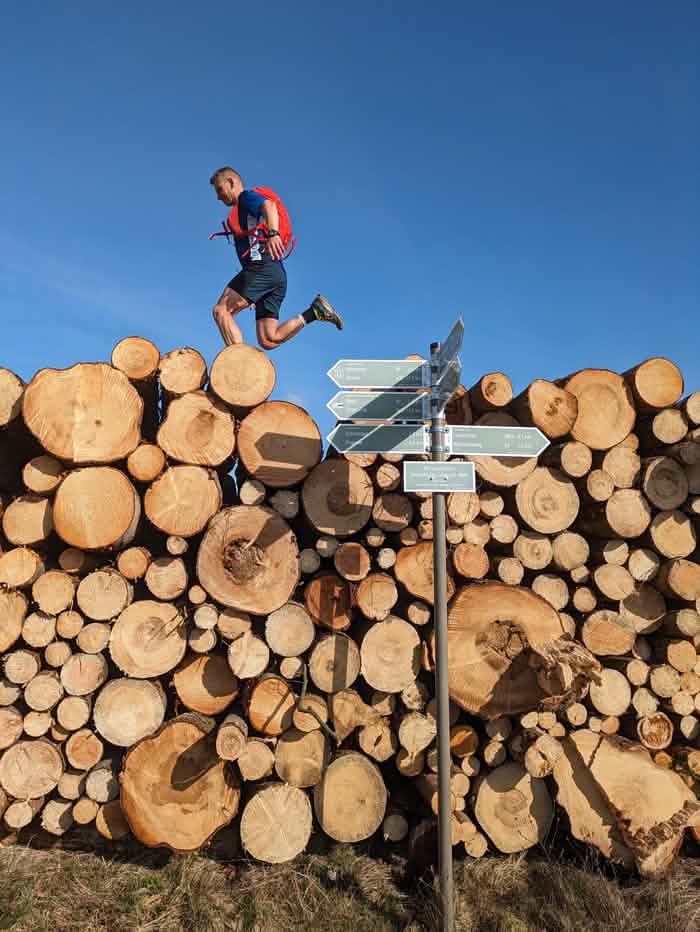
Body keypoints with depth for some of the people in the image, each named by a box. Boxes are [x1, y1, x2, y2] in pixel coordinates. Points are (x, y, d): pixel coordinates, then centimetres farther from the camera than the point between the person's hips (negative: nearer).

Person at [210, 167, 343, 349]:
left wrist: (272, 234, -36)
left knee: (221, 310, -14)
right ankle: (314, 312, -4)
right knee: (268, 340, -1)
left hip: (262, 268, -10)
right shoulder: (243, 211, 35)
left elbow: (269, 206, -16)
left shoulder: (247, 196, 7)